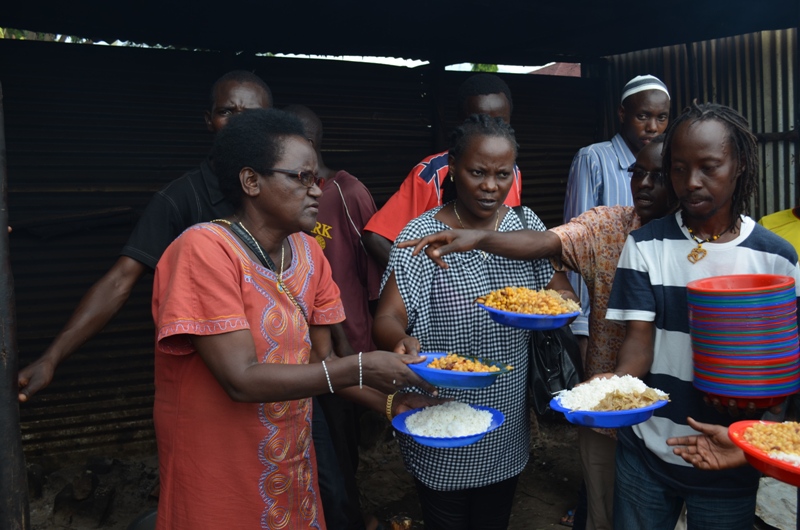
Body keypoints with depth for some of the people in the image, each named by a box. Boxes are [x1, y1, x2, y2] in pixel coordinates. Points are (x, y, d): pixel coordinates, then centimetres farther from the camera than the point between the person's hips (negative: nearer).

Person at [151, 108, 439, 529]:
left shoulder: (308, 252, 0)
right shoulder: (205, 250, -22)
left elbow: (321, 360, 3)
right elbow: (242, 379, -26)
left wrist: (390, 401, -11)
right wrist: (360, 369, -26)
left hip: (294, 461, 6)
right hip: (219, 481, -6)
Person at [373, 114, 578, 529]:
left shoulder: (527, 225, -1)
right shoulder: (422, 235, -13)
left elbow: (565, 296, -1)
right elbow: (387, 318, -19)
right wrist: (401, 340, -42)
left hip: (508, 430, 4)